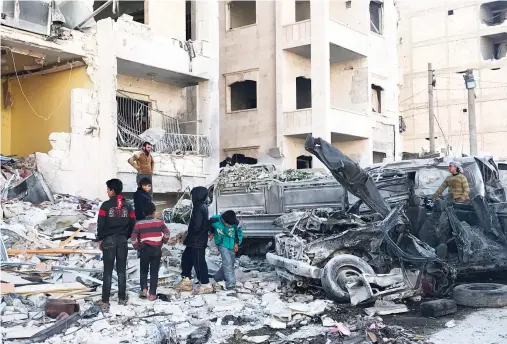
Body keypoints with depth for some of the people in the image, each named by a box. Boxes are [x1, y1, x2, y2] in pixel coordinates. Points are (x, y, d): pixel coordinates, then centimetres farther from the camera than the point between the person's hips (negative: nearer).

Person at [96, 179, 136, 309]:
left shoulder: (106, 205, -10)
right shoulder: (128, 205, 3)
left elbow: (101, 224, -9)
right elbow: (132, 223, 5)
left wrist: (100, 239, 4)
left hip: (109, 239, -3)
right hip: (122, 239, 3)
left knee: (108, 271, 0)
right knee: (122, 270, 11)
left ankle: (105, 301, 0)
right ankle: (122, 298, 15)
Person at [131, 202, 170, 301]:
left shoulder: (139, 224, -1)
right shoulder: (160, 223, 0)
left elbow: (134, 238, -4)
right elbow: (166, 234, -6)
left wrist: (137, 247, 10)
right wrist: (163, 241, 13)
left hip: (144, 250, 0)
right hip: (157, 250, 0)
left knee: (144, 271, 16)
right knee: (154, 272, 5)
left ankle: (144, 289, -1)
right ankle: (152, 294, 1)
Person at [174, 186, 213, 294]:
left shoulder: (199, 208, -20)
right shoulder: (202, 206, 11)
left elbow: (196, 226, -25)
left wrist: (188, 236, -6)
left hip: (197, 242, -11)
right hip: (194, 241, 11)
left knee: (199, 262, -4)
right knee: (186, 257, 18)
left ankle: (205, 285, 4)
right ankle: (186, 281, 26)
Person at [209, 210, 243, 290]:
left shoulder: (235, 223, -21)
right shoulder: (215, 220, -25)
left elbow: (239, 232, 0)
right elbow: (209, 226, 2)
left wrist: (237, 243, 0)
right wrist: (212, 233, 12)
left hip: (231, 244, 4)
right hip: (222, 244, -3)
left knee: (231, 262, 11)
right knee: (227, 262, -19)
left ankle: (218, 277, 31)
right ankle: (230, 282, -19)